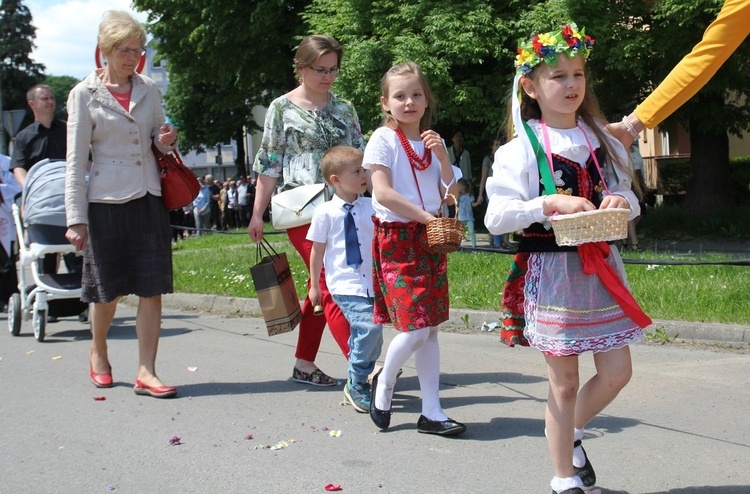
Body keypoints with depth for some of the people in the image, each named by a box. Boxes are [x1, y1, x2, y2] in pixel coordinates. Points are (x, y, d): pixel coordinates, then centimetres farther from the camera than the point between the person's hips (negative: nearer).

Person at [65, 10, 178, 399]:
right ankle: (98, 352, 35)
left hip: (148, 199, 3)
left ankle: (146, 372, 2)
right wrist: (76, 218, -8)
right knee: (108, 291, 8)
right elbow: (76, 161, -3)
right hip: (106, 202, -3)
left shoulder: (149, 90, 8)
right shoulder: (84, 94, -2)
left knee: (152, 288, -3)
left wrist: (167, 142, -4)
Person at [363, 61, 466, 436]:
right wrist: (425, 216, -16)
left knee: (429, 327, 6)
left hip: (430, 240, 6)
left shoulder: (431, 141, 12)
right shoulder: (383, 139, -5)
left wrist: (442, 156, -5)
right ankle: (384, 383, 16)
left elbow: (450, 193, 9)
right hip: (396, 239, -6)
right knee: (415, 327, -11)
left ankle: (431, 412, 12)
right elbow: (383, 193, -14)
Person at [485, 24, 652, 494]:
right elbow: (496, 217, -15)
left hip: (601, 268, 5)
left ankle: (572, 434, 34)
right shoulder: (520, 151, -8)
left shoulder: (604, 144, 7)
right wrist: (549, 204, -26)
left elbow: (628, 200, 12)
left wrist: (622, 201, -10)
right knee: (565, 381, 4)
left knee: (617, 370, 6)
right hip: (552, 273, -5)